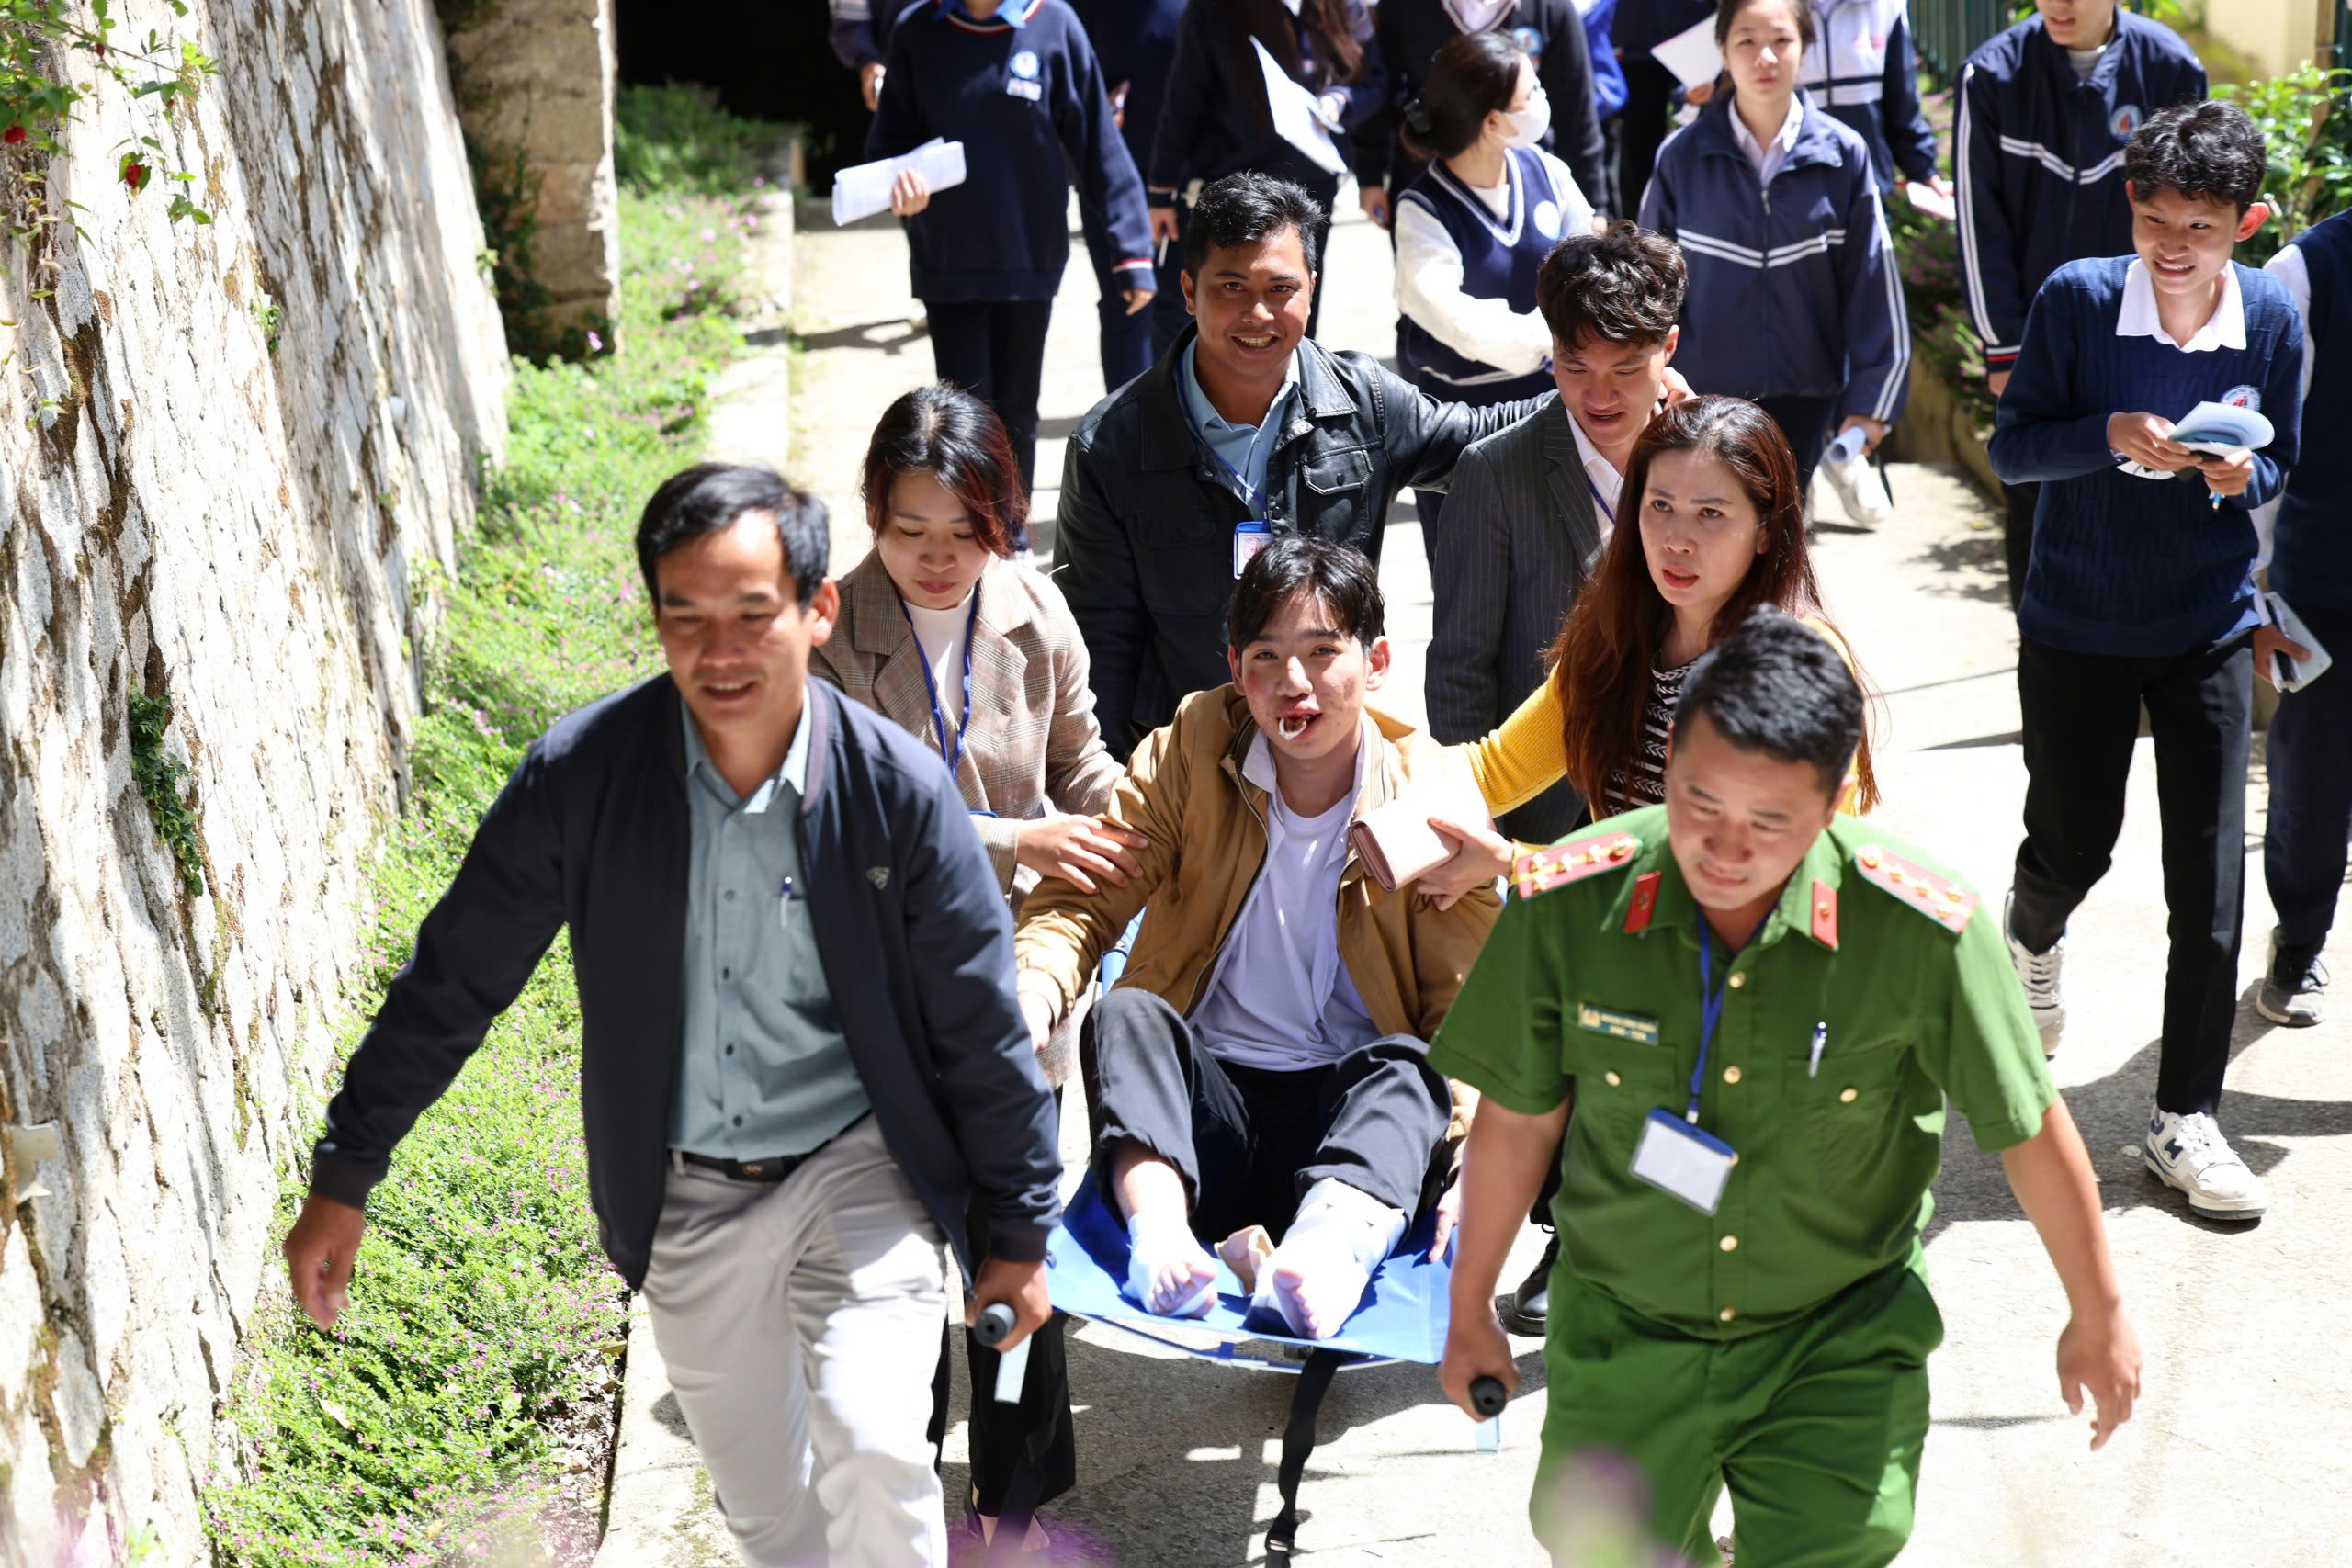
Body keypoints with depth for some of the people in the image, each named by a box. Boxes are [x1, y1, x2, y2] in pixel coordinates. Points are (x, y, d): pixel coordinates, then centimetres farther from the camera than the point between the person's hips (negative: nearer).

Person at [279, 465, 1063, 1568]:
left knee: (872, 1450, -22)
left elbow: (981, 1031, -7)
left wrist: (1020, 1229, 0)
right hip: (686, 1199, 2)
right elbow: (452, 981, -4)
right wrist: (343, 1179, 1)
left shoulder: (900, 790, -18)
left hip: (859, 1164, -2)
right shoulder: (581, 772, -15)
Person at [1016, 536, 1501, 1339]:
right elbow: (1084, 901, -5)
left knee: (1410, 1064, -31)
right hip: (1205, 1099, 1)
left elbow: (1466, 1007, -3)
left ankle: (1333, 1247, -57)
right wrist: (1030, 994, -29)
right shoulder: (1188, 753, 0)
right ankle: (1159, 1234, -48)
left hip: (1355, 1105, -1)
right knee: (1124, 1014, -26)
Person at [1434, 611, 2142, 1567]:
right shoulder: (1567, 905, -18)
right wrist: (1470, 1314, 9)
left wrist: (2098, 1318, 6)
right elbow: (1517, 1122, -3)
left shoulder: (1922, 932, -22)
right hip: (1622, 1342, 2)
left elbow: (2028, 1129, -7)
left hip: (1842, 1343, -1)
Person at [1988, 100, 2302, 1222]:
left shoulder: (2272, 318, -6)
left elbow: (2278, 464, 6)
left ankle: (2184, 1119, 10)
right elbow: (2011, 449, -10)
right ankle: (2031, 938, 50)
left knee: (2210, 882, -2)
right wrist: (2113, 438, -29)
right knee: (2072, 844, 11)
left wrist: (2238, 475, -18)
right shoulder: (2077, 299, -13)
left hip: (2209, 629, 1)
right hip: (2076, 625, -1)